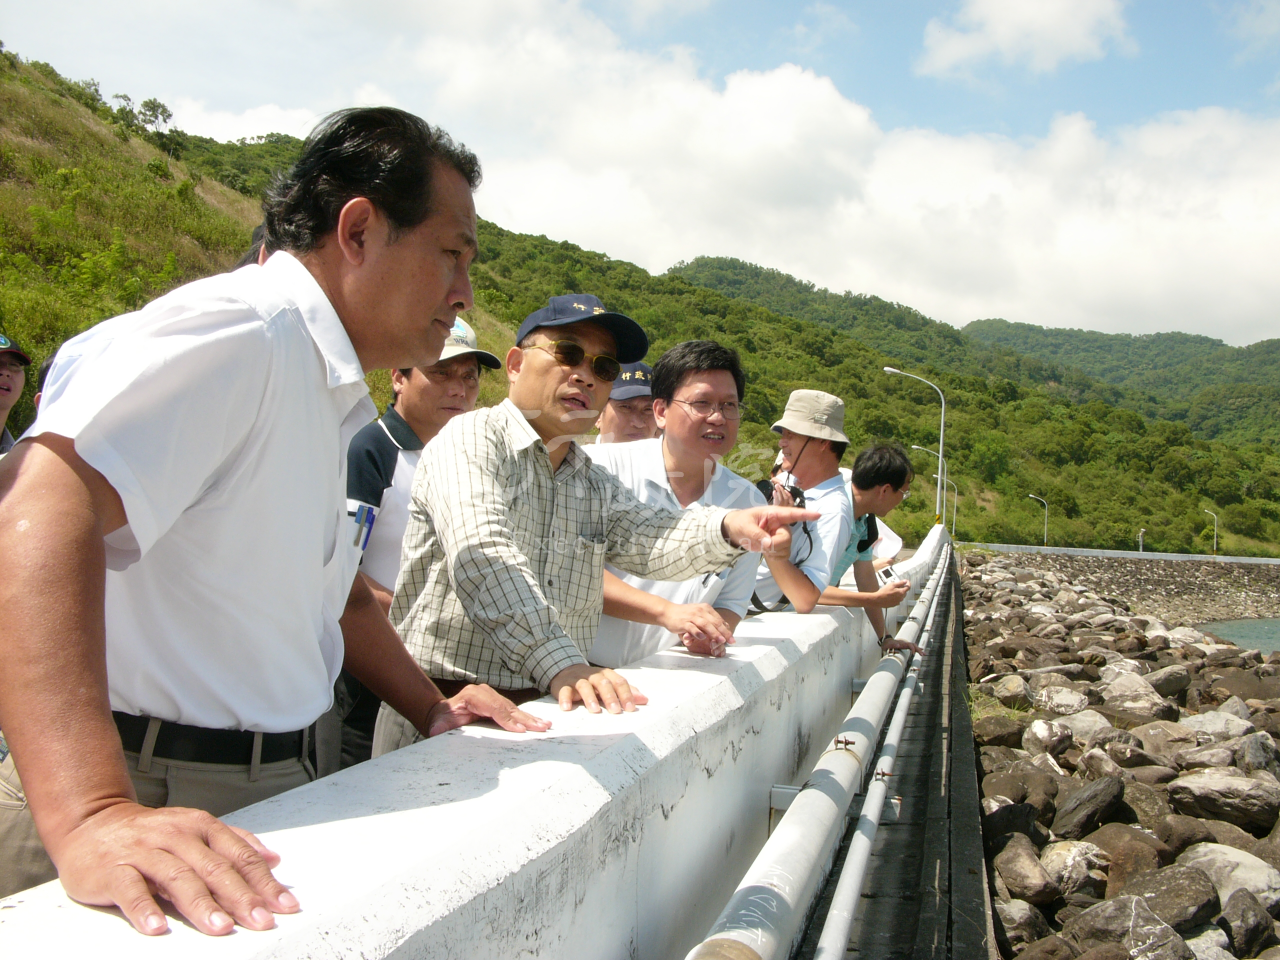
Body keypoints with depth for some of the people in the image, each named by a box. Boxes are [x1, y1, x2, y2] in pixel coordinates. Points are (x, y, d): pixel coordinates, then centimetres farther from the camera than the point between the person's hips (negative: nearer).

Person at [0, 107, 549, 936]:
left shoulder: (326, 392, 16)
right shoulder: (238, 331, -18)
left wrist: (432, 709, 15)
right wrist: (94, 819, -43)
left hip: (267, 788, 9)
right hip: (164, 802, -9)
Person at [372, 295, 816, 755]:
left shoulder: (597, 487, 20)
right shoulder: (469, 441, -3)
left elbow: (647, 538, -1)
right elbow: (482, 557, -20)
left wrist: (728, 528, -22)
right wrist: (559, 662, -33)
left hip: (548, 714, 6)